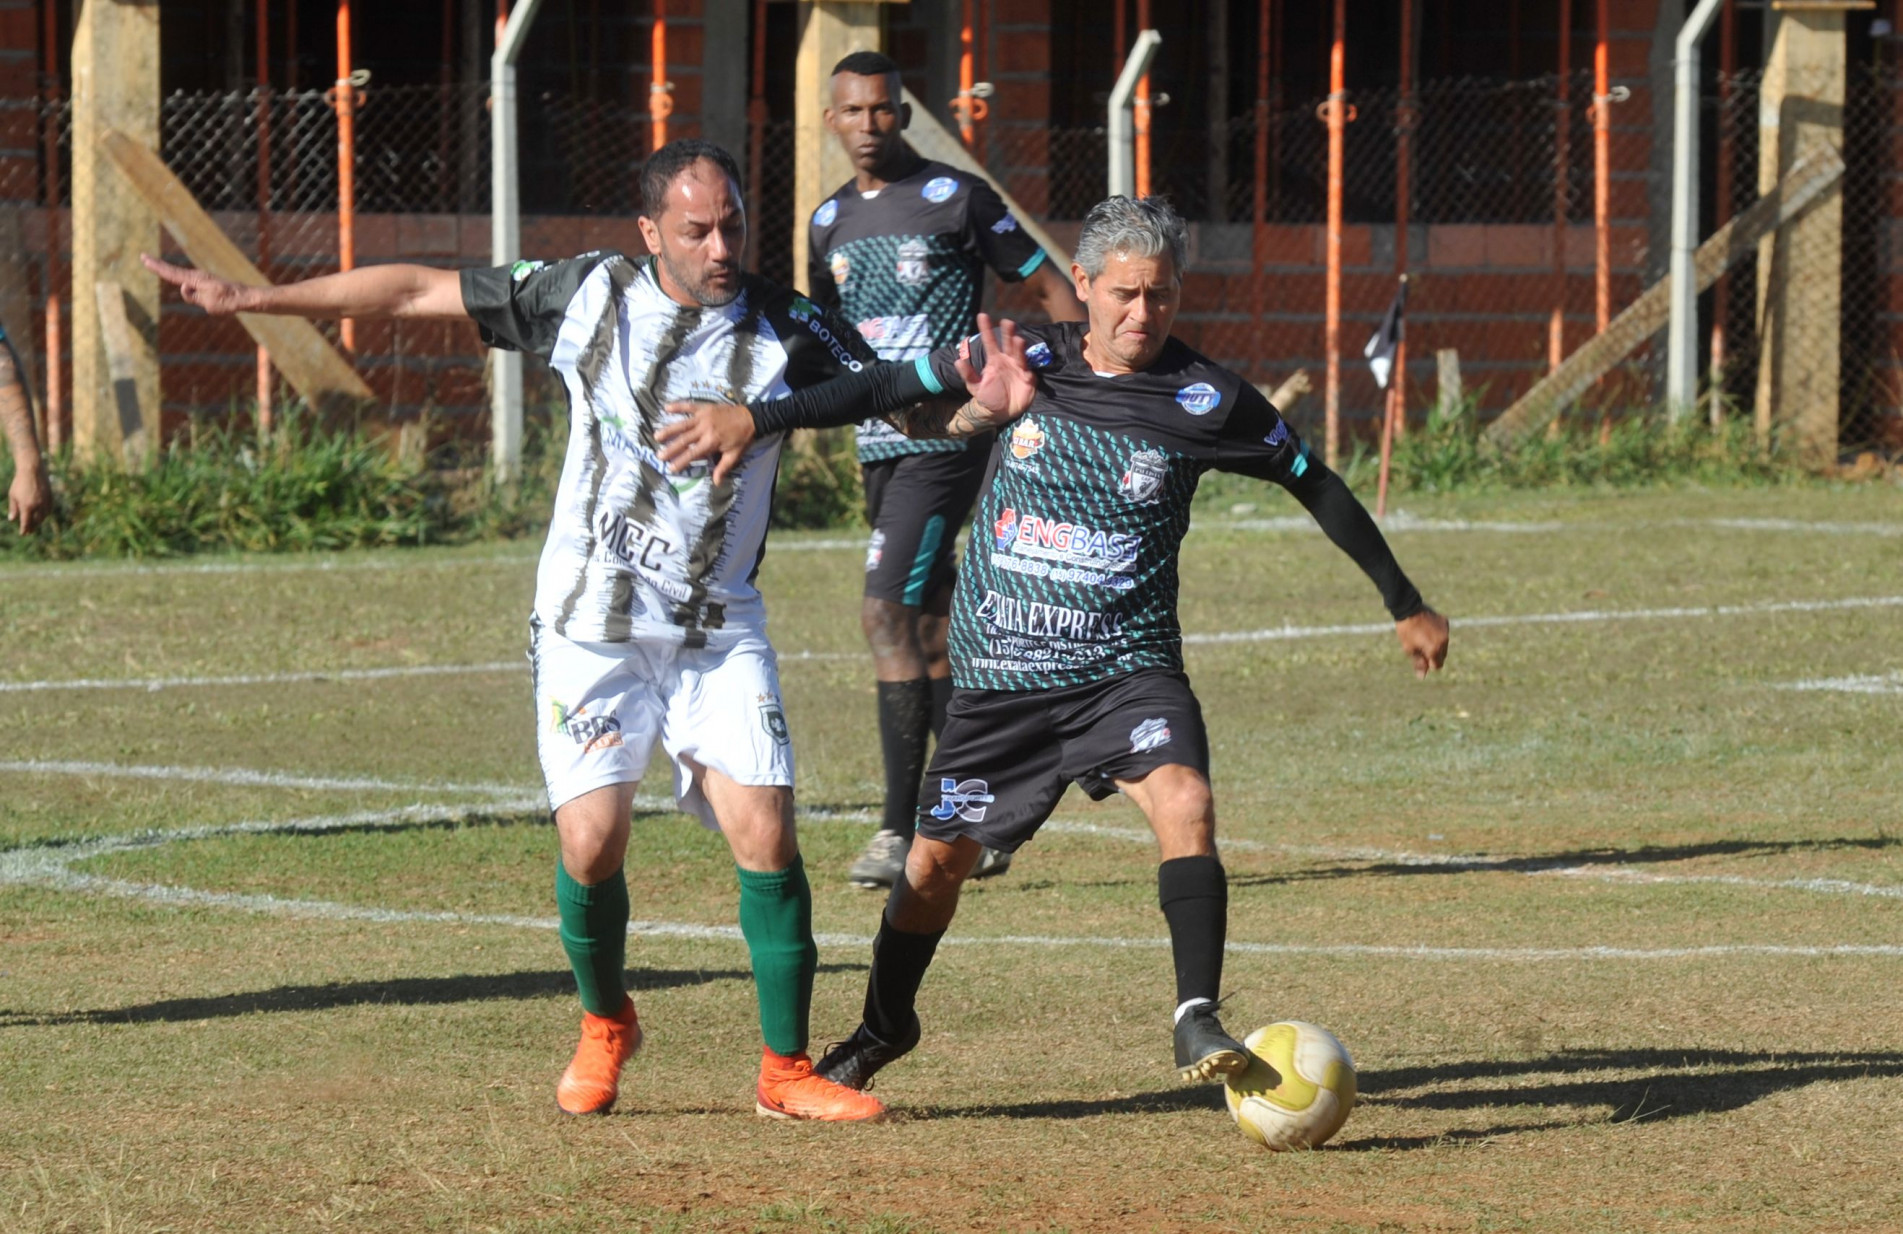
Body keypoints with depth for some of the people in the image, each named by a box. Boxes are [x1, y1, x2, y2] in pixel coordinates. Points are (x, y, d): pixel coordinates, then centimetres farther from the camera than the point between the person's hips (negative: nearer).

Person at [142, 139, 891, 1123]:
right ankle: (604, 1026, 20)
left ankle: (785, 1070, 3)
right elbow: (422, 291, 1)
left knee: (765, 834, -11)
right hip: (590, 625, 0)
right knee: (591, 842, -10)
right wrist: (253, 298, 2)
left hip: (719, 633, 0)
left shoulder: (786, 331, -6)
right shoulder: (588, 295, -5)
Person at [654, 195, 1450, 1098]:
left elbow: (1314, 486, 5)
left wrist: (1405, 605, 10)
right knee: (939, 856, 11)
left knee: (1184, 802, -29)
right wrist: (755, 419, 1)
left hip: (1126, 667, -2)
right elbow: (888, 390, 7)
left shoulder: (1204, 401, -7)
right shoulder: (1022, 362, -3)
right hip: (999, 673, 2)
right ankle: (884, 1026, 36)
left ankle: (1196, 1021, -28)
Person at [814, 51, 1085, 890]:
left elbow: (1050, 290, -2)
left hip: (946, 437, -7)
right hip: (878, 444, 7)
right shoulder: (830, 222, 14)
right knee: (928, 630, 10)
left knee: (889, 612, -17)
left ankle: (900, 830, -17)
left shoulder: (954, 198, -5)